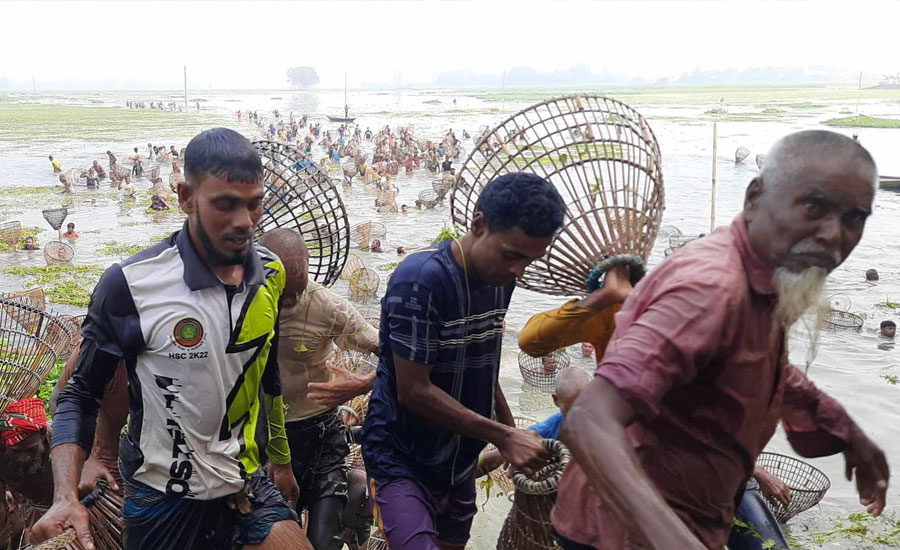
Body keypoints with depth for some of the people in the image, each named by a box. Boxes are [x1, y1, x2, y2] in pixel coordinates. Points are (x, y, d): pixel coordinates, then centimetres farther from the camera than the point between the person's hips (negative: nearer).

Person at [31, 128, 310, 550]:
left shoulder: (271, 273, -4)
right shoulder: (130, 284, -19)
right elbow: (80, 395, -8)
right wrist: (66, 498, -21)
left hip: (247, 485, 3)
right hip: (164, 500, -3)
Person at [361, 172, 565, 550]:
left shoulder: (500, 278, -1)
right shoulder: (421, 279, -24)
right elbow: (414, 391, -24)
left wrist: (512, 432, 6)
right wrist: (503, 436, -22)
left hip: (460, 459, 7)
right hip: (401, 458, -7)